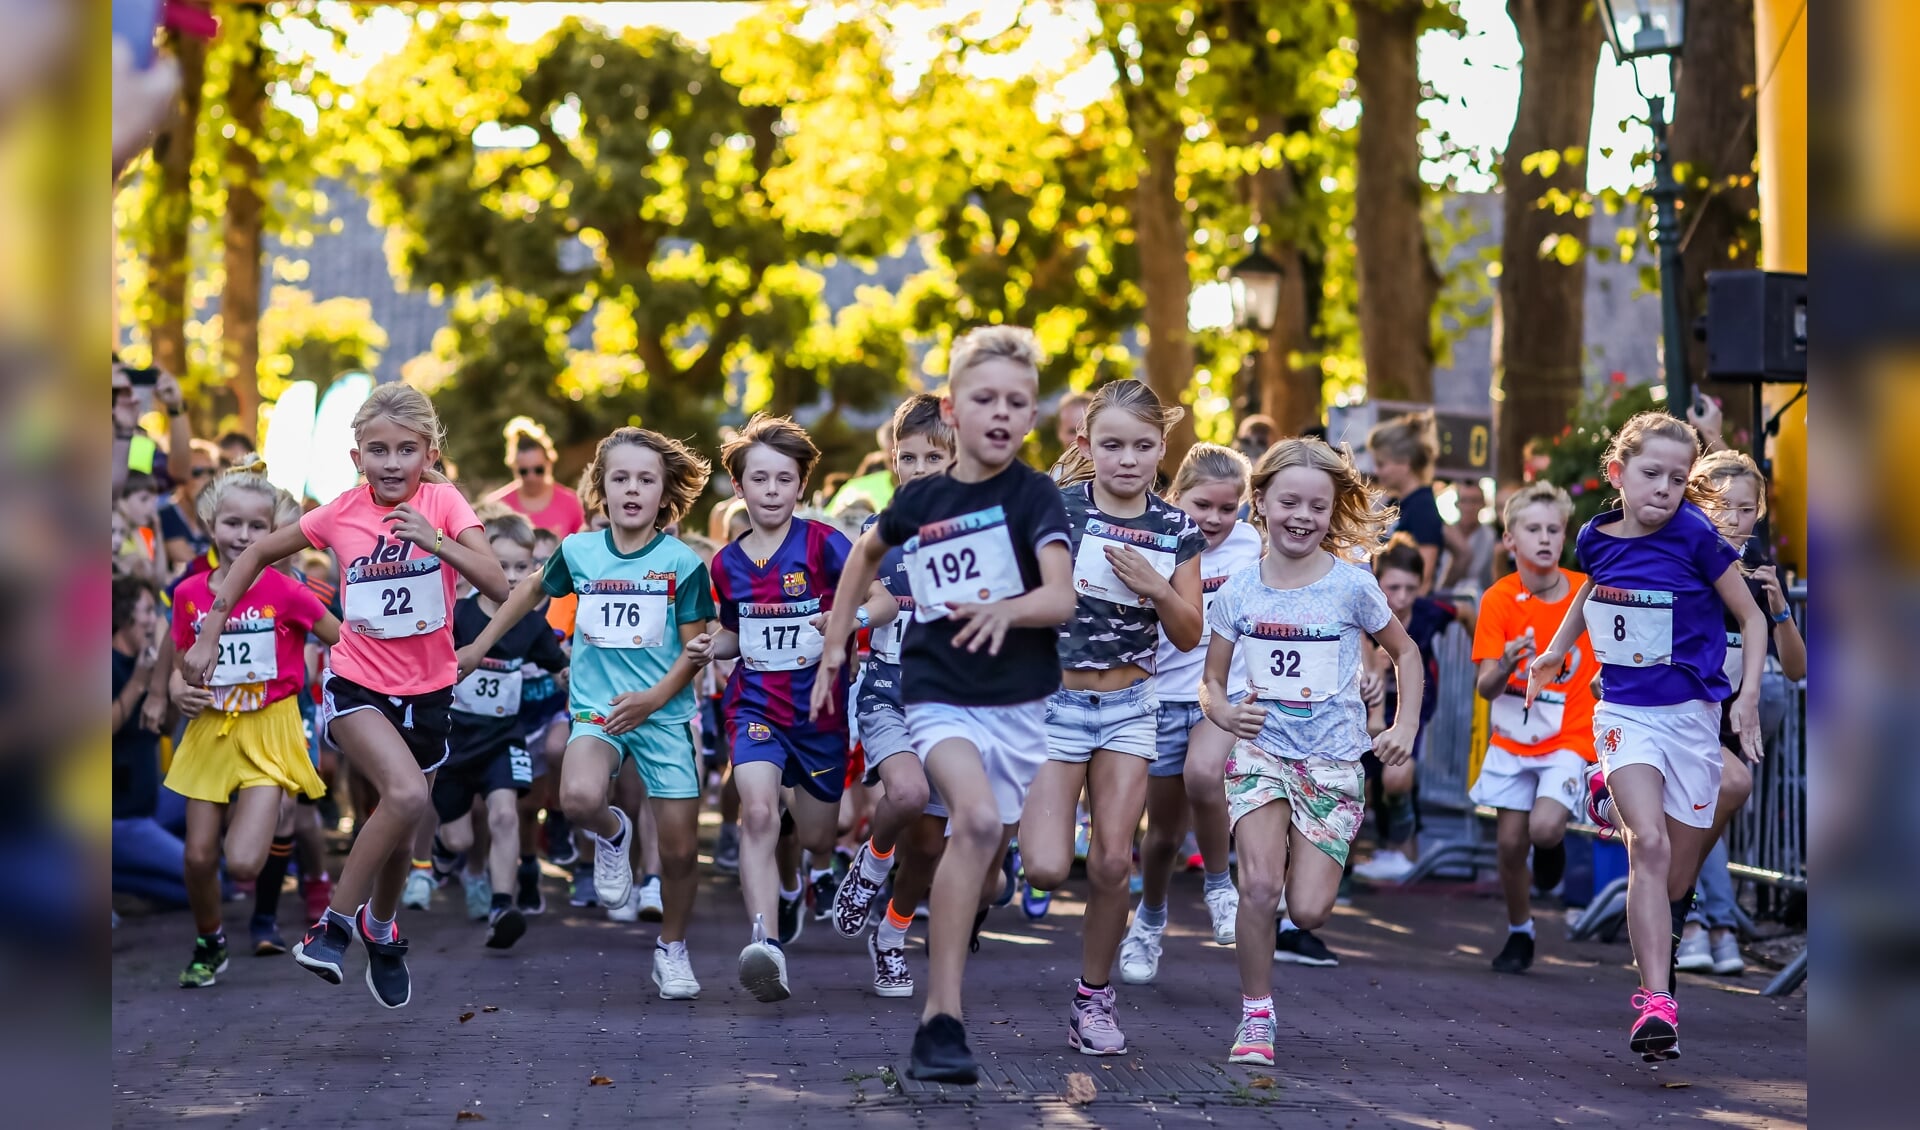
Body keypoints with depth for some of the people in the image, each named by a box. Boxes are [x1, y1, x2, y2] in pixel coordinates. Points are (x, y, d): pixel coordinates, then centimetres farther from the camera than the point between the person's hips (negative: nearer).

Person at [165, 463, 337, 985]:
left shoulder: (285, 593, -12)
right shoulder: (190, 594, -2)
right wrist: (179, 692, -9)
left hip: (268, 733, -3)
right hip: (210, 732, 3)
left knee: (245, 863, -16)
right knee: (199, 857, 6)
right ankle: (208, 944, 33)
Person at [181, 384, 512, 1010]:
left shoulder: (444, 502, -10)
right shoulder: (342, 514, -8)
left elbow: (497, 587, -21)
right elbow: (257, 554, 6)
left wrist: (436, 540, -34)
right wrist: (210, 633, 3)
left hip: (426, 692, 2)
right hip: (357, 686, -2)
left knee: (397, 835, 13)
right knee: (408, 794, -28)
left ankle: (380, 930, 44)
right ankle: (335, 921, -13)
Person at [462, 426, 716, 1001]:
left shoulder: (682, 562, -6)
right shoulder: (578, 552, 0)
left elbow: (694, 647, -2)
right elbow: (533, 589, 20)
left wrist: (657, 696, -18)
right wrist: (480, 646, 23)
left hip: (664, 714, 0)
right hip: (596, 708, 0)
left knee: (679, 849, 2)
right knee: (579, 798, -31)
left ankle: (672, 948, 28)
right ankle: (611, 834, 6)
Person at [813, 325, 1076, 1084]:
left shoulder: (1034, 495, -7)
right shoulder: (918, 501, 0)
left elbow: (1062, 598, -20)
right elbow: (867, 553, 23)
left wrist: (1005, 609, -40)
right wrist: (834, 642, 21)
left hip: (1021, 700, 1)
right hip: (940, 695, -1)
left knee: (982, 870, 10)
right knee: (976, 818, -27)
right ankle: (940, 1019, -27)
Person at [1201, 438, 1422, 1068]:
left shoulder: (1352, 586, -4)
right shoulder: (1238, 594, 0)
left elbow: (1405, 651, 11)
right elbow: (1211, 681, 9)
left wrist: (1406, 725, 0)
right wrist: (1224, 712, -13)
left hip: (1333, 762, 0)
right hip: (1261, 751, 0)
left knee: (1308, 911, -8)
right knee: (1259, 886, -21)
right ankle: (1256, 1017, -5)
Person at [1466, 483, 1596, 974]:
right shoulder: (1499, 599, -11)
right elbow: (1485, 687, -18)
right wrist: (1505, 665, -37)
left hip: (1569, 738, -1)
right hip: (1512, 738, 1)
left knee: (1545, 828, -22)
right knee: (1509, 842, 4)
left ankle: (1552, 846, 16)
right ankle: (1519, 933, 28)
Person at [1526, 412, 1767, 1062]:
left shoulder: (1695, 537, -12)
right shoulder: (1597, 538, -2)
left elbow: (1752, 617, -2)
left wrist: (1749, 697, -12)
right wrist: (1556, 651, 21)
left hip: (1692, 715, 0)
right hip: (1624, 711, 0)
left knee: (1676, 881, 10)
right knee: (1649, 847, -23)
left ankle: (1614, 798, 44)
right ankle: (1656, 1006, -23)